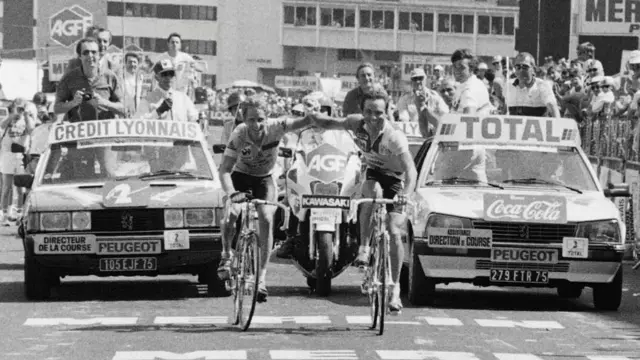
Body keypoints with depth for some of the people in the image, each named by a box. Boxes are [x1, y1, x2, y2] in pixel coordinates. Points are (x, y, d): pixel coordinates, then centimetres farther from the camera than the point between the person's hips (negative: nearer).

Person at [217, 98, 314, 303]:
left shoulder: (275, 127, -25)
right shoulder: (239, 135, -27)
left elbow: (303, 122, -37)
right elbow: (225, 170, -29)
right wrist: (231, 193, -46)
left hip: (265, 178, 1)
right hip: (241, 176, -1)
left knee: (266, 220, -21)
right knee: (232, 213, -26)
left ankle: (262, 276, -16)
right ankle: (226, 256, 2)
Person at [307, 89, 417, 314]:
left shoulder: (394, 137, -31)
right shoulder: (357, 124, -17)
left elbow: (411, 170, -39)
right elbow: (328, 124, -4)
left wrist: (406, 194, -56)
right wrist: (312, 116, -28)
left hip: (394, 179, -3)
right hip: (373, 174, 3)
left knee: (394, 233, -14)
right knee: (372, 191, -36)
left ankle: (395, 289, -2)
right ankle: (364, 248, -28)